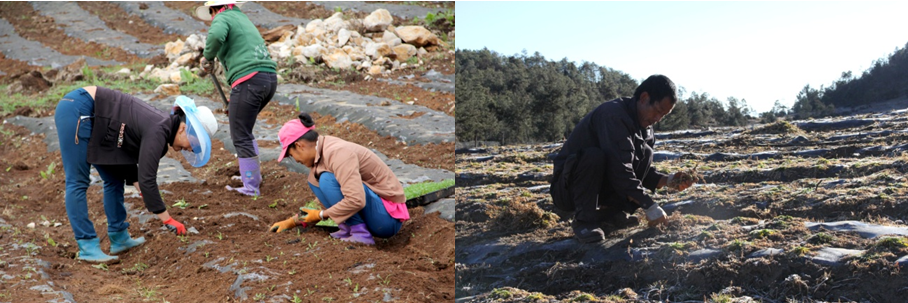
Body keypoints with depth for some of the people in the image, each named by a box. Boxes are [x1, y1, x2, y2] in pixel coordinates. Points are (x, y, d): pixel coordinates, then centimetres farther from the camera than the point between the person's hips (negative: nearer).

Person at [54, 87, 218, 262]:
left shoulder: (161, 128, 5)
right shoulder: (158, 132, -22)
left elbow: (129, 160, 12)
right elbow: (147, 180, -24)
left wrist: (143, 192, 0)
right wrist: (168, 220, -19)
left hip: (89, 117, 10)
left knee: (114, 179, 12)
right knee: (78, 182, -7)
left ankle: (119, 238, 18)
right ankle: (87, 248, -4)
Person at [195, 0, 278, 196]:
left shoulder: (222, 18, 3)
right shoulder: (244, 20, 31)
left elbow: (216, 35, -23)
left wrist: (207, 58, -4)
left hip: (249, 81, -9)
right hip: (270, 78, 9)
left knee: (241, 137, -1)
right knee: (241, 127, 26)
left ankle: (251, 188, 2)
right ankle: (254, 174, 27)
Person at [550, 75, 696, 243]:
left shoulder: (644, 126, 6)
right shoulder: (614, 116, -24)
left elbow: (642, 171, 8)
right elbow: (619, 169, -31)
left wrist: (667, 180, -11)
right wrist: (650, 206, -28)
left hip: (601, 187, 8)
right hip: (568, 188, -8)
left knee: (645, 153, -3)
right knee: (594, 155, -37)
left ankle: (612, 211, -2)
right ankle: (584, 219, -21)